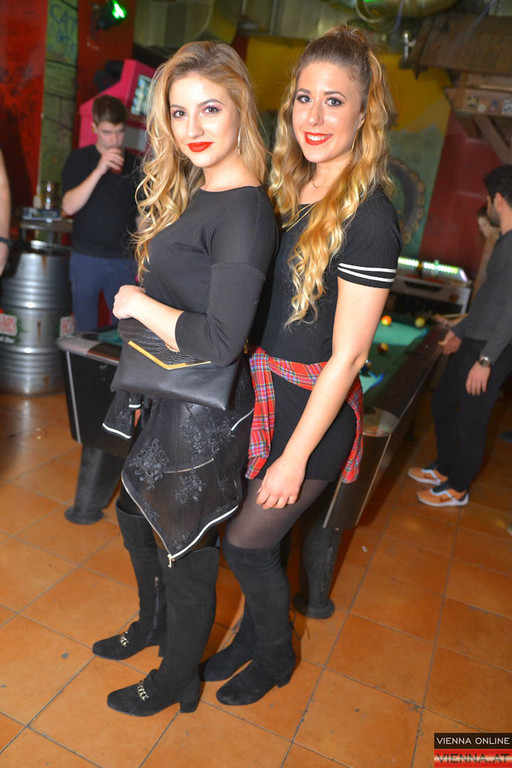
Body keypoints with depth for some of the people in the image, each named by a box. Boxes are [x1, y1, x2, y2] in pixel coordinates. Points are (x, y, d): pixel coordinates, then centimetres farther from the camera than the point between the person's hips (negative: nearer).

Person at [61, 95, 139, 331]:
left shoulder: (133, 164, 7)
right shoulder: (80, 159, 1)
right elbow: (69, 206, -12)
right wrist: (99, 170, -20)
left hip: (124, 260, 2)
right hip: (86, 258, -1)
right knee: (85, 330, 5)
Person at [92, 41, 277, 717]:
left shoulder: (244, 210, -21)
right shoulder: (195, 191, 8)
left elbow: (220, 343, -28)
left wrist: (138, 304, -16)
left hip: (202, 416, -10)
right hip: (163, 397, 10)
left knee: (187, 549, 11)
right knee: (136, 515, 27)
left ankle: (177, 681, 41)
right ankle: (153, 625, 56)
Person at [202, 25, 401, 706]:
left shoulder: (369, 218, -19)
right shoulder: (293, 190, 6)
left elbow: (346, 355, -19)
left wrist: (295, 456, -16)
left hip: (314, 413, -7)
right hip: (262, 393, 7)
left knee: (246, 542, 6)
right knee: (257, 537, 18)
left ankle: (276, 658, 36)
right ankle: (253, 636, 45)